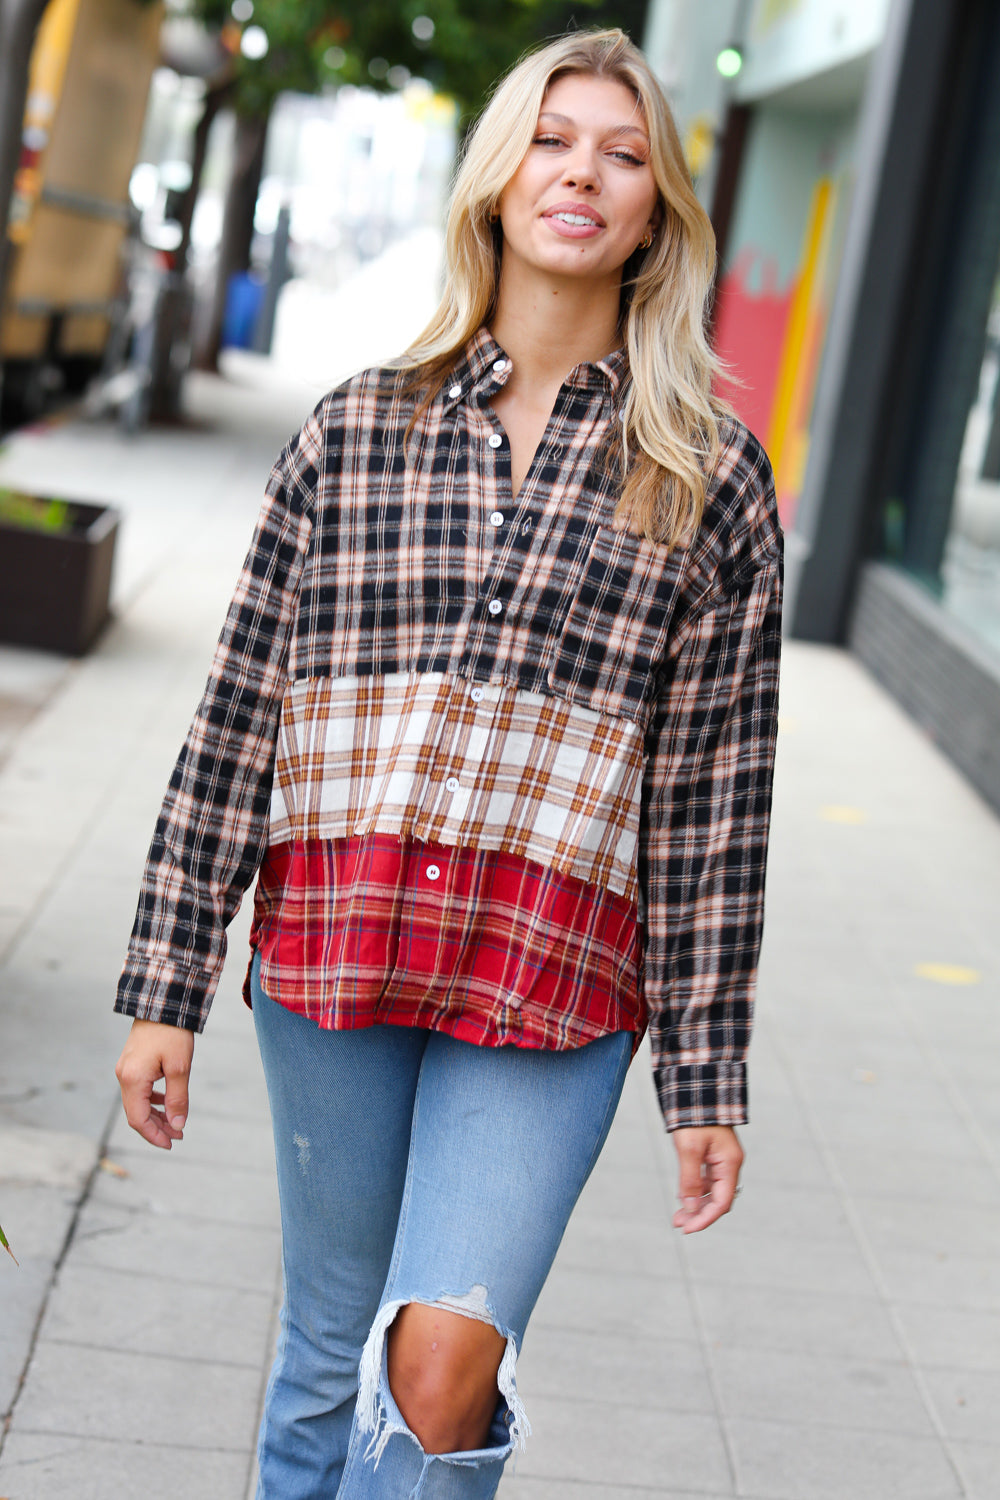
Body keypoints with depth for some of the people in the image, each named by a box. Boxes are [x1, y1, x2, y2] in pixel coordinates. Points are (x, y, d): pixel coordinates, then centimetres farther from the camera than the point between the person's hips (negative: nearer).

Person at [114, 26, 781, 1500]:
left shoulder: (712, 479, 4)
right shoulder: (356, 428, 6)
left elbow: (717, 793, 3)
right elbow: (236, 722, 6)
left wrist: (707, 1077, 3)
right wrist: (165, 987, 4)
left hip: (558, 981, -1)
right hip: (330, 942, 2)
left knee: (442, 1367, -14)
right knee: (326, 1361, 11)